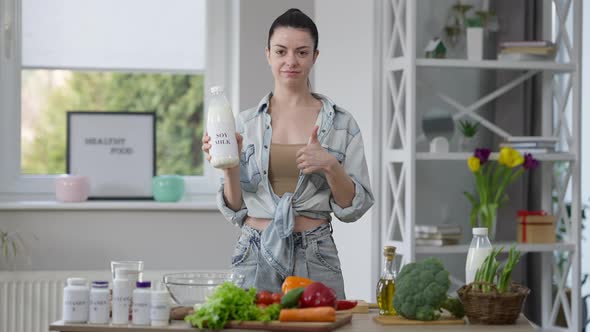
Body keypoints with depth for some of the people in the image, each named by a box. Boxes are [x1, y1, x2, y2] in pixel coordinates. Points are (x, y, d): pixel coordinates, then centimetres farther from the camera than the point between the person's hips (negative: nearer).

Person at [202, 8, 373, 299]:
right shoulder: (245, 122, 5)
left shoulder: (341, 123, 2)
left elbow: (355, 207, 1)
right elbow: (235, 210, 6)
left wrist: (331, 166, -14)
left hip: (315, 260, -1)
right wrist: (229, 168, -11)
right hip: (255, 257, 1)